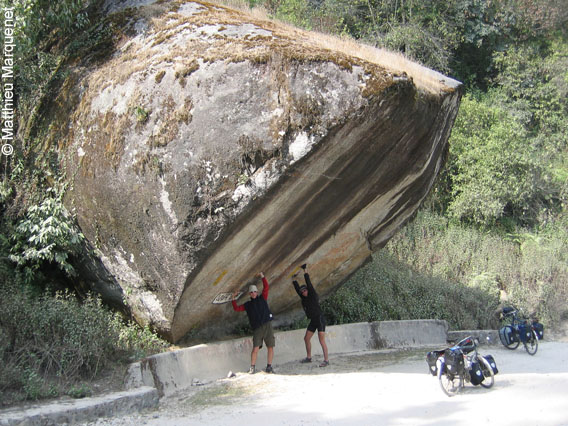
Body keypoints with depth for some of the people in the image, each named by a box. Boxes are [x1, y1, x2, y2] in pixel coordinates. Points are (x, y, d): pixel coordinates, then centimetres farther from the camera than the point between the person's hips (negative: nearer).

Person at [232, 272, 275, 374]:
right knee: (255, 348, -10)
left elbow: (266, 287, 4)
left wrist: (262, 277, -5)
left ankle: (269, 366, 8)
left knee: (270, 347, -1)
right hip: (257, 328, 0)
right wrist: (233, 299, 9)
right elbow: (237, 308, 17)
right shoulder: (247, 305, 17)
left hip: (267, 325, 0)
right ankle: (252, 367, -3)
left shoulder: (262, 298, 13)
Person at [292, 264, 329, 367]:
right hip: (313, 321, 9)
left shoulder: (313, 296, -7)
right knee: (306, 338, 13)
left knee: (322, 340, -13)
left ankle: (326, 360, -15)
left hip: (320, 319, -9)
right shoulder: (304, 298, 12)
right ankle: (308, 357, 26)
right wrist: (294, 279, 15)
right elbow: (297, 288, 16)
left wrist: (305, 272, -13)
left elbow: (309, 284, -13)